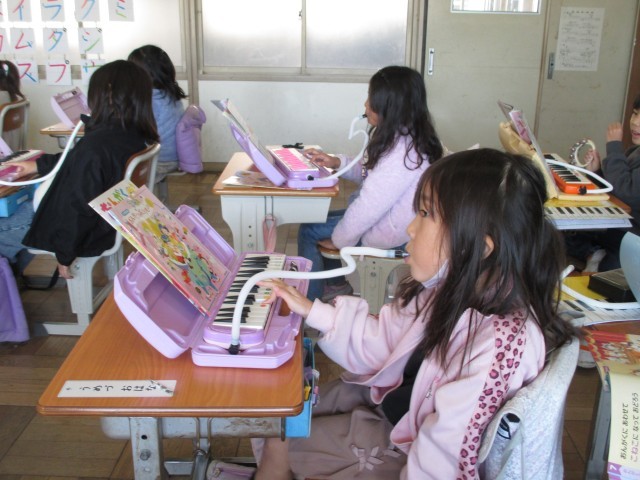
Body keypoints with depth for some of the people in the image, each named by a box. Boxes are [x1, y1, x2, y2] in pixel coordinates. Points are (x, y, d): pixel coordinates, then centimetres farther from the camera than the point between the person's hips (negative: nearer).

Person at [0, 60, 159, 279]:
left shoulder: (95, 145, -35)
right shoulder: (136, 135, -8)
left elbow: (79, 207, -27)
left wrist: (65, 255, -13)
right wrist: (38, 165, 20)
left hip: (82, 233, -9)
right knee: (25, 207, 29)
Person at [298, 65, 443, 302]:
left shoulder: (402, 151, -30)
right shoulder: (399, 136, 2)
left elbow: (369, 207, -28)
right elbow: (371, 174, 15)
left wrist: (339, 240, -15)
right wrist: (337, 162, 1)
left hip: (390, 233, -10)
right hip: (384, 215, 10)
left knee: (309, 231, -3)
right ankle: (336, 283, 30)